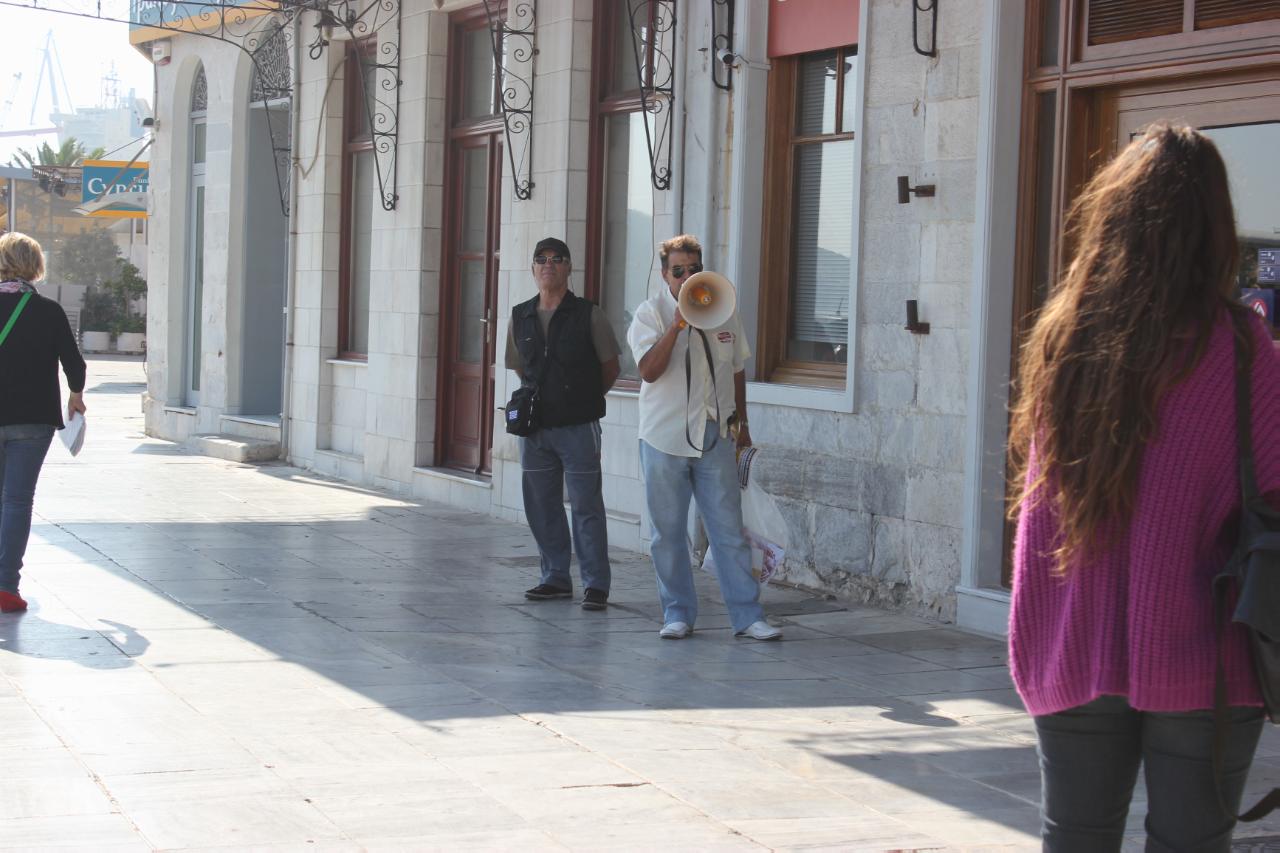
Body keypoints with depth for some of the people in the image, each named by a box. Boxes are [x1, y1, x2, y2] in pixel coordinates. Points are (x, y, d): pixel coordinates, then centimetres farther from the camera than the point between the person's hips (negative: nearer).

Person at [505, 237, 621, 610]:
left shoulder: (589, 315, -5)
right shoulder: (520, 317, 7)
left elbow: (610, 368, 4)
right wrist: (536, 398, 10)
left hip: (578, 426, -5)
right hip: (534, 426, 5)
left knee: (586, 506, -3)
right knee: (541, 507, 10)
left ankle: (595, 584, 2)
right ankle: (556, 578, 21)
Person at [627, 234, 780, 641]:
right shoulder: (651, 313, -3)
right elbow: (649, 371, -16)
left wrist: (742, 422, 22)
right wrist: (678, 323, -21)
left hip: (715, 437, 2)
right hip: (664, 438, -2)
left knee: (729, 529, 0)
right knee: (668, 532, 4)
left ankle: (747, 615, 3)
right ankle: (678, 614, 15)